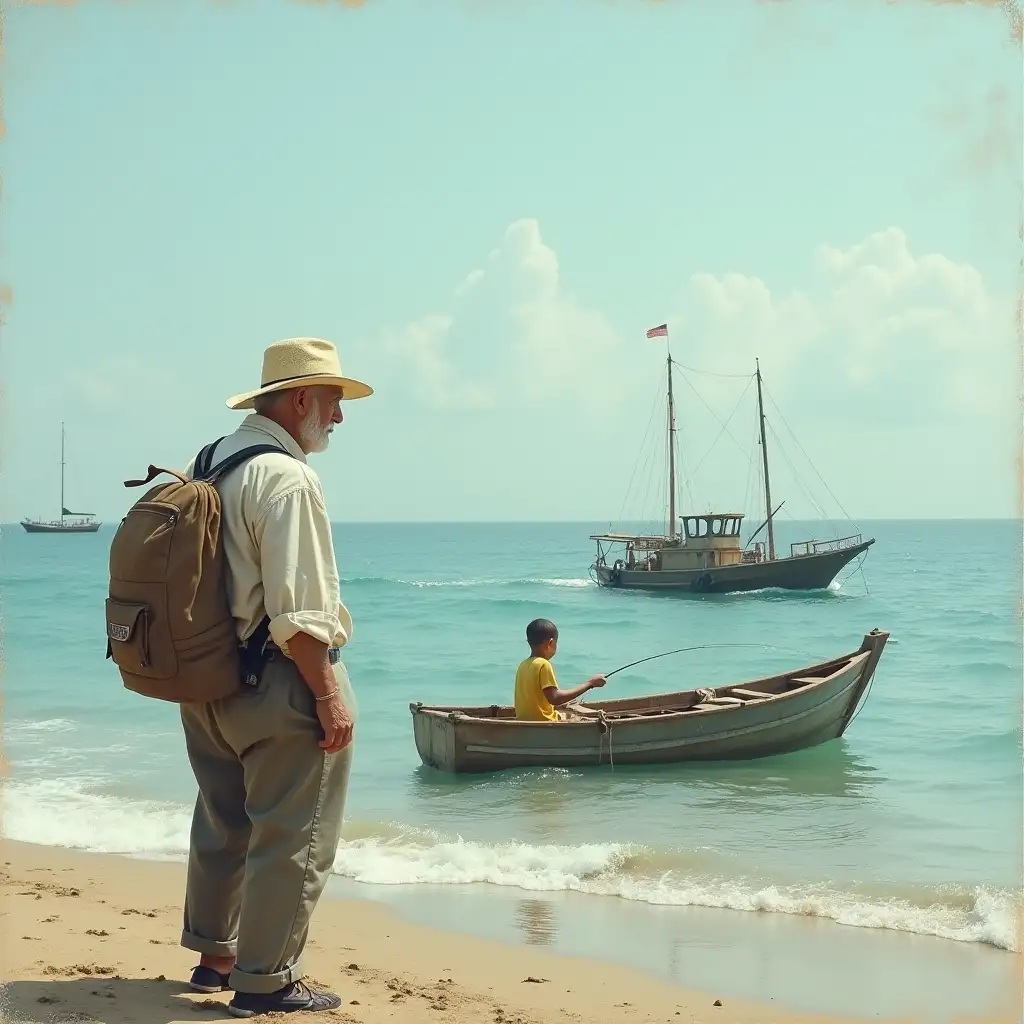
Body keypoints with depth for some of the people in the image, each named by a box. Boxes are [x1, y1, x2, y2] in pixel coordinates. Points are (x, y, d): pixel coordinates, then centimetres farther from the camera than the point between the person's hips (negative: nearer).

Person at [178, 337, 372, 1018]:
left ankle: (213, 957, 34)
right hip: (279, 685, -9)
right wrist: (328, 694, -17)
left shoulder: (201, 466, 9)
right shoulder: (287, 479, -18)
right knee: (291, 838, 2)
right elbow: (297, 612, -23)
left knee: (222, 826, 21)